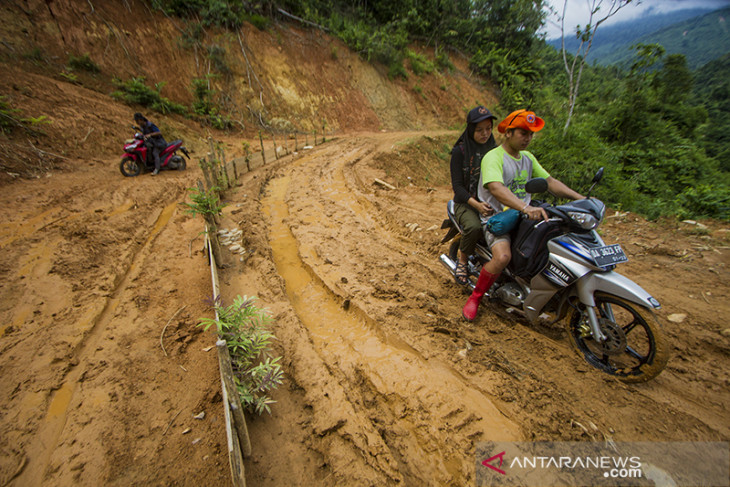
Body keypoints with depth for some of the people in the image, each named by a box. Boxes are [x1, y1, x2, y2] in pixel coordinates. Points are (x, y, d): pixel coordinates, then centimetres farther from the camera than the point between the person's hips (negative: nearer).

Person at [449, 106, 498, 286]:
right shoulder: (460, 151, -4)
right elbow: (457, 185, -10)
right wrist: (476, 204, -25)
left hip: (490, 202, 4)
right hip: (465, 202, -4)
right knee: (474, 227, -35)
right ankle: (462, 261, -6)